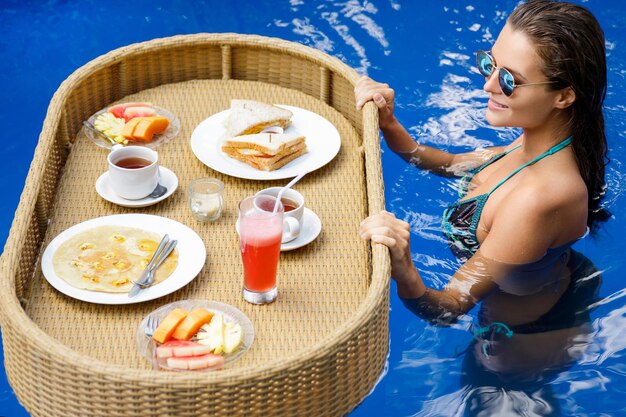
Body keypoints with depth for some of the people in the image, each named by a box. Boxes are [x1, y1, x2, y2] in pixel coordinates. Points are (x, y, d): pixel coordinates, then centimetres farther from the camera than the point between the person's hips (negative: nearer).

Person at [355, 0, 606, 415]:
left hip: (522, 350, -6)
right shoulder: (556, 142, -19)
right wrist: (390, 127, -15)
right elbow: (458, 165, -1)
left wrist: (403, 271, -58)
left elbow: (447, 308, -38)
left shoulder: (539, 197, -45)